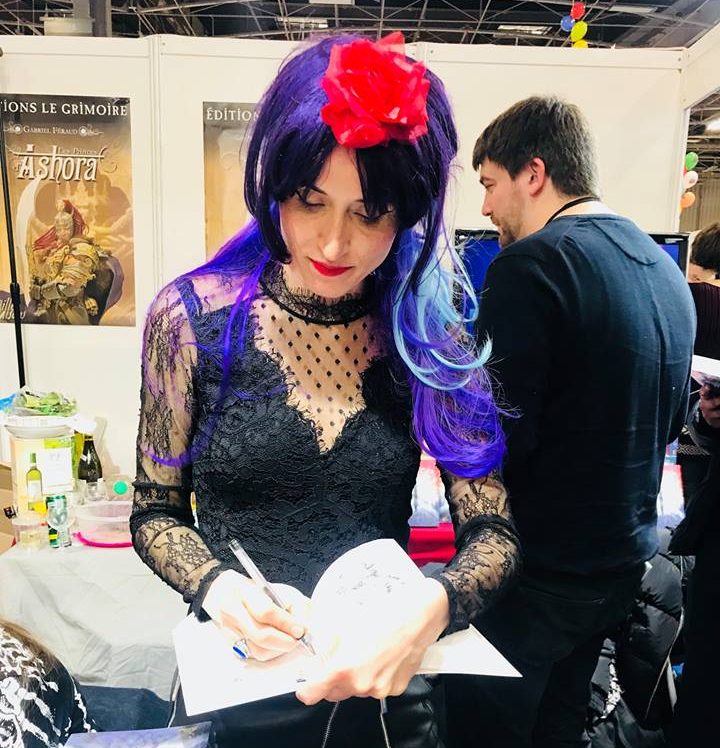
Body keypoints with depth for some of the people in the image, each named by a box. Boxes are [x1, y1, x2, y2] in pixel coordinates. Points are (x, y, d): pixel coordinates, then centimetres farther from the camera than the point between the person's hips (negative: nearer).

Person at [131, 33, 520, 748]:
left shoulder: (429, 334, -11)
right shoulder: (192, 316, -13)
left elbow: (491, 533, -9)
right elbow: (157, 507, -3)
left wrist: (428, 608, -29)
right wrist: (214, 584, -22)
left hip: (384, 688, 1)